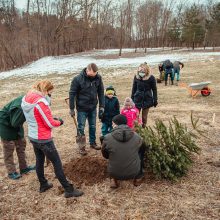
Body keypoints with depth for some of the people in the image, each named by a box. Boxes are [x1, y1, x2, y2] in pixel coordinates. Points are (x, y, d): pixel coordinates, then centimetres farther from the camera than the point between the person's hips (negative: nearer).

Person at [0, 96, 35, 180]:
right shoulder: (19, 106, -38)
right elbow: (15, 123, -34)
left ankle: (23, 167, 24)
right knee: (9, 148, 0)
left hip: (16, 124, 8)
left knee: (21, 144, 12)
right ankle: (11, 172, 13)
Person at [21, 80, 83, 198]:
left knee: (39, 161, 22)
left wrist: (52, 119, 4)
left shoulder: (26, 99, 2)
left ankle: (43, 185, 38)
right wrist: (59, 121, 0)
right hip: (43, 139, -8)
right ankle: (68, 190, 10)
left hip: (33, 137, 8)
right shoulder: (41, 102, -25)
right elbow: (50, 124, -20)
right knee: (57, 163, 1)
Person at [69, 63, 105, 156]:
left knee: (93, 127, 16)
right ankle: (81, 147, 19)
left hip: (93, 108, 4)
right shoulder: (78, 79, -19)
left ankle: (93, 143, 34)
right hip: (82, 108, -3)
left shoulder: (98, 78, -9)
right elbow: (72, 94, -11)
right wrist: (72, 109, -8)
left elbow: (101, 92, 1)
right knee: (81, 128, 5)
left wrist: (101, 106, 0)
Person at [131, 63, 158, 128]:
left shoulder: (151, 78, -10)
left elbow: (154, 90, -1)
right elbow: (134, 89, 7)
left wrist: (155, 100, 0)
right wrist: (132, 99, 8)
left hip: (147, 99, -1)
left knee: (144, 116, 7)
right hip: (137, 99, 2)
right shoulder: (136, 77, -4)